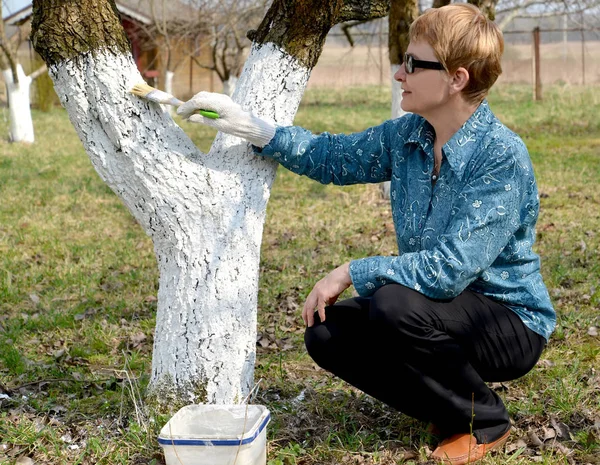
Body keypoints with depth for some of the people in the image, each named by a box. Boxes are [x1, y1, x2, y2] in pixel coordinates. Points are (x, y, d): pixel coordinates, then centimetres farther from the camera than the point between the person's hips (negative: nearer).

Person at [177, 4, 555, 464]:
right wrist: (251, 127, 0)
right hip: (441, 311, 8)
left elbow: (448, 270, -32)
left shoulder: (502, 157, -26)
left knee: (395, 305, -33)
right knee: (327, 332, -8)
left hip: (512, 324, -7)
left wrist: (349, 274, -23)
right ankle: (453, 410, 8)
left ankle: (486, 421, -7)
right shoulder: (408, 136, -2)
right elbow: (334, 157, 12)